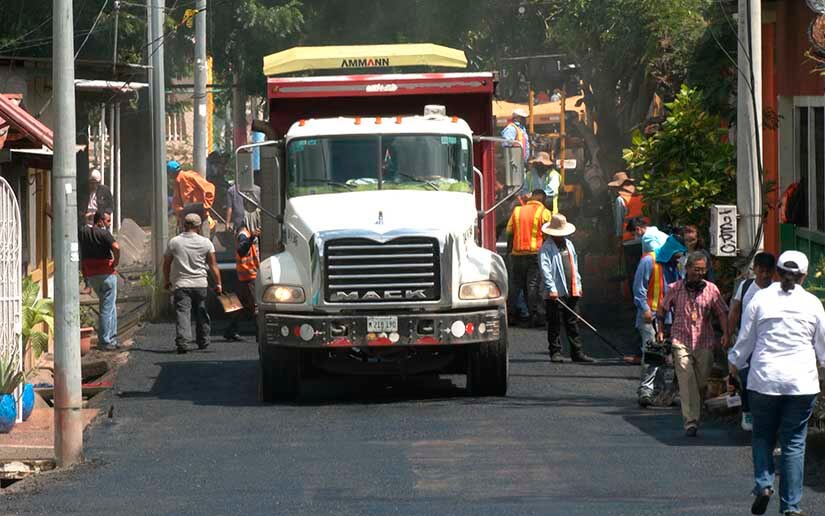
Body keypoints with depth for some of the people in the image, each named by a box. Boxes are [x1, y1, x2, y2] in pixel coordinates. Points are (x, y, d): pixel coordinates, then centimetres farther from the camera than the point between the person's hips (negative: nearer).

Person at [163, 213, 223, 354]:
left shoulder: (174, 242, 1)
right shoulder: (205, 243, 0)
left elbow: (166, 264, 9)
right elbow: (213, 265, 0)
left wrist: (166, 280, 22)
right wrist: (218, 284, 6)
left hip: (181, 285, -1)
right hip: (200, 284, 1)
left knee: (183, 312, -8)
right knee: (202, 314, 15)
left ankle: (182, 341, -26)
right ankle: (203, 342, 25)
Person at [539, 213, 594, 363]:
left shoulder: (568, 244, 16)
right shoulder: (546, 248, -7)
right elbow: (545, 269, -15)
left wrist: (578, 284, 17)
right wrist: (551, 288, -23)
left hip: (571, 291, 6)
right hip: (556, 293, -6)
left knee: (572, 323, 9)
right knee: (554, 324, 1)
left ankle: (577, 352, 12)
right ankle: (555, 352, 7)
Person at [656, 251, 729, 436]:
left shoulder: (711, 290, 3)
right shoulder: (675, 289, 2)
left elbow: (722, 313, 6)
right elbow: (662, 309, 17)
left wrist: (725, 333, -7)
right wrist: (661, 330, 12)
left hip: (704, 343, 2)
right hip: (681, 341, -2)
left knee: (701, 382, 6)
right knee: (687, 381, -13)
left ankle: (696, 416, 26)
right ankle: (691, 422, -17)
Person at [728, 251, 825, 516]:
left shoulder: (761, 299, -2)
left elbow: (745, 340, 6)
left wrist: (735, 363, 25)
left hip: (764, 378, 0)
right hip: (801, 382, 0)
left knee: (762, 436, 16)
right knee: (794, 443, 3)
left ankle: (763, 484, -5)